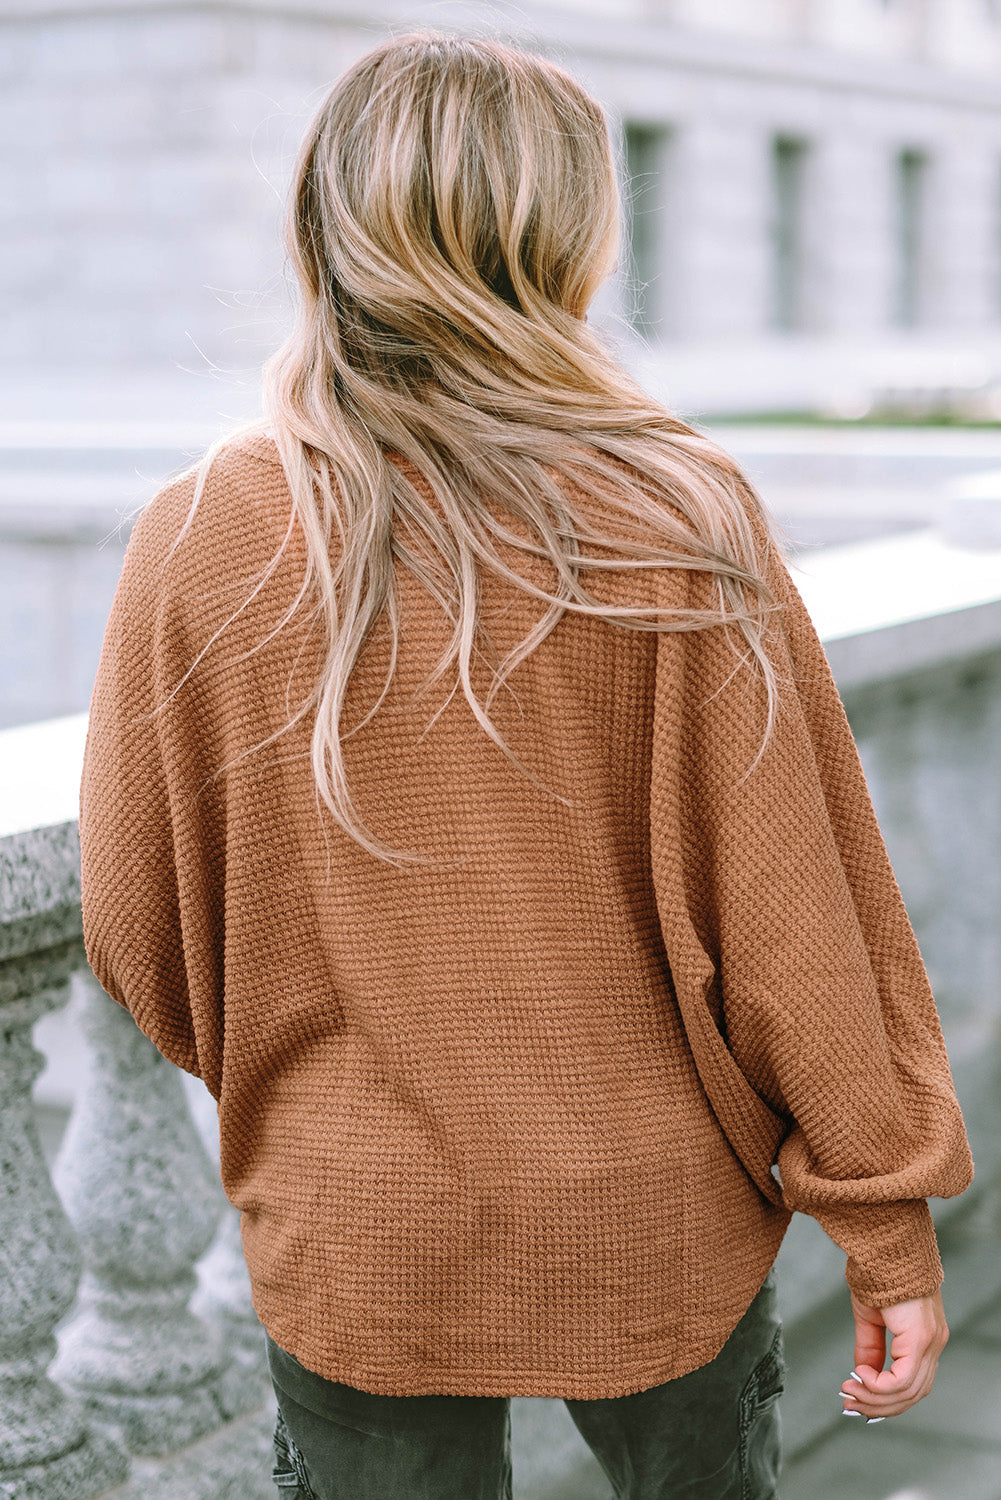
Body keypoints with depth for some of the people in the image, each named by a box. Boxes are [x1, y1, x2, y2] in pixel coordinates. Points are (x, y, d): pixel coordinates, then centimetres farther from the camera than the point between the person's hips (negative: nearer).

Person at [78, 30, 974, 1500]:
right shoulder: (679, 521, -15)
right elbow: (795, 905, -12)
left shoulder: (197, 539, -10)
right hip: (661, 1220, 0)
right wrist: (891, 1222, -1)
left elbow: (136, 934, -2)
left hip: (357, 1245, 1)